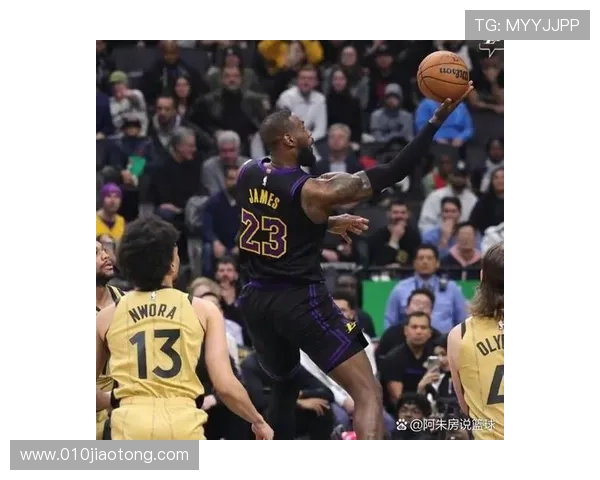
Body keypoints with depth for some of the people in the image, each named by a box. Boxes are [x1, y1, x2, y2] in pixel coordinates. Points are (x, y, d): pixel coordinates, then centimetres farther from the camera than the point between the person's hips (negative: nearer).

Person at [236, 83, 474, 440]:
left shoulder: (247, 173, 3)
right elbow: (391, 174, -16)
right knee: (368, 393, -8)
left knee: (285, 385, 31)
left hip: (256, 299, 7)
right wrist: (437, 120, -16)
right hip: (302, 301, -7)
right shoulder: (313, 191, -14)